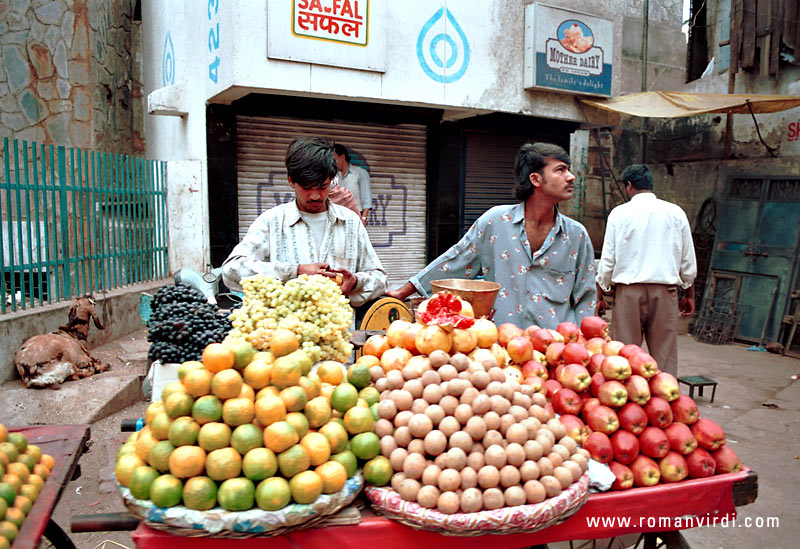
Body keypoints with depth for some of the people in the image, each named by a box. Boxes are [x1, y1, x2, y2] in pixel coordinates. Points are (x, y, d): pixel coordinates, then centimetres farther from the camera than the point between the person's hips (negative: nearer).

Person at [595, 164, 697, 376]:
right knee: (665, 355, 5)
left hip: (629, 290, -1)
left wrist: (600, 295, 8)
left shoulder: (620, 213, 1)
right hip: (665, 290, 2)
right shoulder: (675, 212, 7)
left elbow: (607, 259, 0)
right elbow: (688, 261, 11)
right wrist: (689, 294, 21)